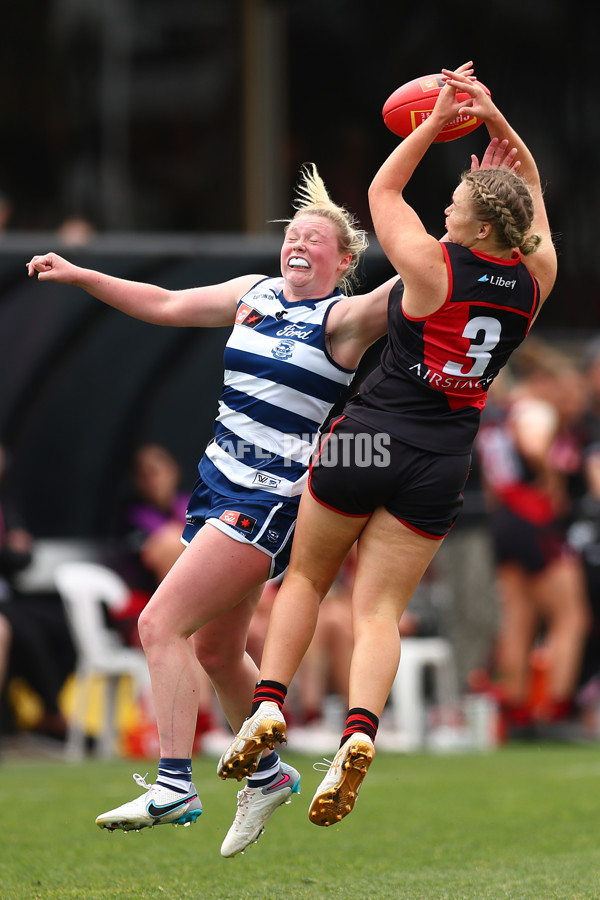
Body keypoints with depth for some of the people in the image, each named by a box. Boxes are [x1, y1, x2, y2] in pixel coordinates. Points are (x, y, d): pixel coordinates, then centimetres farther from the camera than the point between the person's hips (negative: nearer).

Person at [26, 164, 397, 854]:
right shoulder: (255, 295, 11)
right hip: (219, 483, 8)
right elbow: (167, 305, 19)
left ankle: (174, 786, -17)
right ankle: (267, 774, 37)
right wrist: (79, 276, 16)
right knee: (215, 648, 17)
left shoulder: (345, 318, -8)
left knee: (161, 624, -17)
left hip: (270, 500, -8)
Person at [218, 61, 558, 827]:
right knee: (379, 608, 2)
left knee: (306, 576, 17)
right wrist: (496, 120, 7)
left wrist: (436, 123, 9)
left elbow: (382, 191, 5)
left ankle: (269, 703, 3)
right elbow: (529, 186, 17)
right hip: (442, 463, 3)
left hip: (371, 437, -3)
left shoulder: (433, 267, -14)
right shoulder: (534, 277, -1)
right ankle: (359, 731, -22)